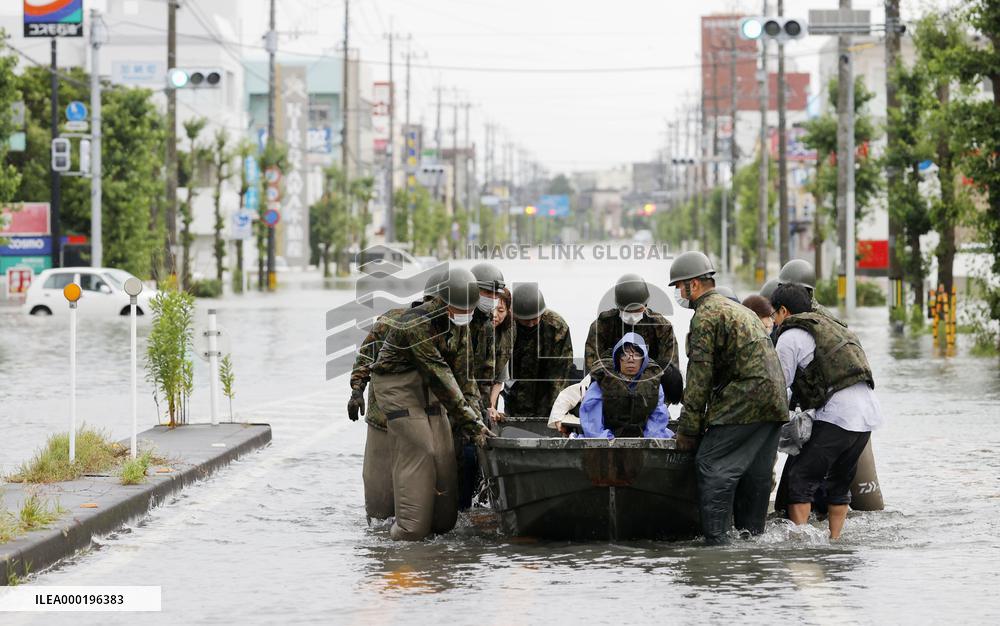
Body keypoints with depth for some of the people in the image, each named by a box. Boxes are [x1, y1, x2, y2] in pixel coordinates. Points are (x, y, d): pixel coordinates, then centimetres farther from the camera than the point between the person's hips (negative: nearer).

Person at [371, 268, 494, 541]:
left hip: (430, 391, 8)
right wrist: (470, 421, -28)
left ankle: (442, 525, 10)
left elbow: (463, 374, 2)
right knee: (417, 454, -14)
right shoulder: (416, 323, -26)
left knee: (444, 455, 1)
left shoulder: (460, 325, 1)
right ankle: (410, 529, -11)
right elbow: (439, 376, -28)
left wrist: (475, 418, -9)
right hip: (399, 385, -8)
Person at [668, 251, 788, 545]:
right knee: (755, 473, 12)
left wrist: (688, 428, -7)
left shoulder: (706, 315, -7)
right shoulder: (736, 308, 25)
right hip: (774, 402, 10)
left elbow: (700, 376, -11)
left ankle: (716, 539, -16)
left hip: (743, 402, -10)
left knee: (713, 464, -10)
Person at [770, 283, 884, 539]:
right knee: (839, 482, 19)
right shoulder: (832, 326, 28)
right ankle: (835, 540, 21)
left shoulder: (790, 337, 1)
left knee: (800, 477, -4)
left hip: (838, 414, -9)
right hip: (869, 413, 9)